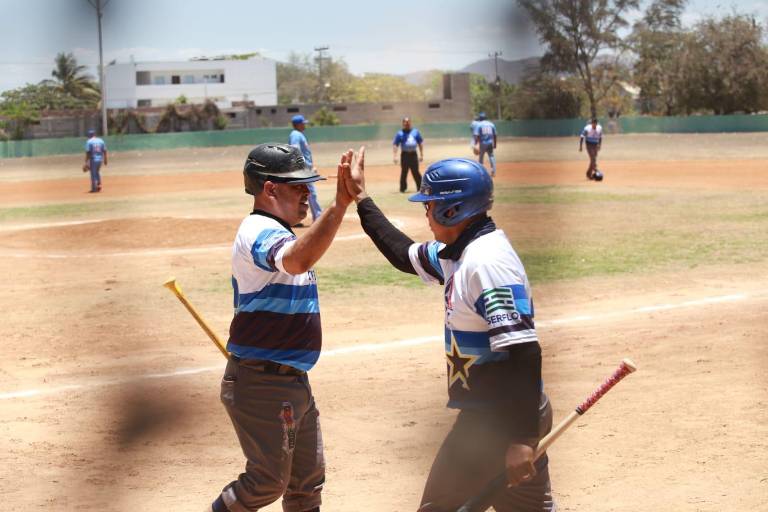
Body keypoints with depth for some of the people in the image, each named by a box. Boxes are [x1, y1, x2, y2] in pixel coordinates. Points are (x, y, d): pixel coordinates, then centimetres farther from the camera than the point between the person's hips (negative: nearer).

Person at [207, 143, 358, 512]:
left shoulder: (271, 232, 15)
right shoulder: (260, 231, -19)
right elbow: (297, 261, -42)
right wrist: (340, 205, -51)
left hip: (293, 381, 10)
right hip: (262, 383, -10)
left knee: (308, 479, 15)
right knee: (269, 480, -4)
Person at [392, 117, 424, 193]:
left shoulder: (415, 132, 10)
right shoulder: (400, 134, 0)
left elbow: (420, 143, 16)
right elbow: (395, 145, -5)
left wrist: (421, 154, 12)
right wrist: (394, 156, -16)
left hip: (413, 154, 2)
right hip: (405, 154, -2)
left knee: (416, 172, 3)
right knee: (404, 172, -2)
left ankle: (420, 187, 9)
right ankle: (403, 188, 6)